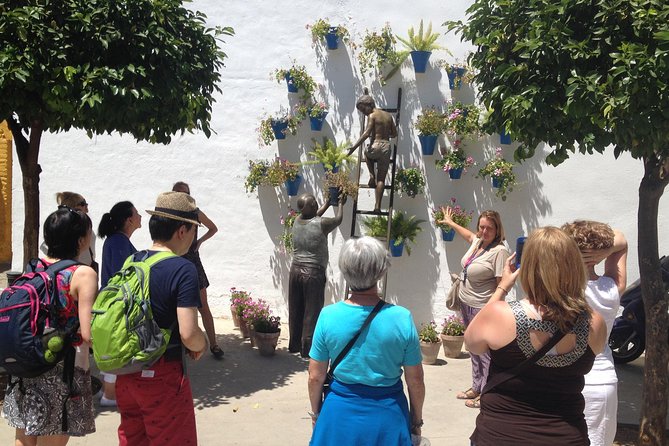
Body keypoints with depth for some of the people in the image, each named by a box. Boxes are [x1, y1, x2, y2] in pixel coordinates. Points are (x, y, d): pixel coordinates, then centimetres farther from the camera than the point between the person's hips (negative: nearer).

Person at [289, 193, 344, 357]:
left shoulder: (297, 221, 3)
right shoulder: (321, 224, -13)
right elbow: (338, 219, 7)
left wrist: (328, 203, 33)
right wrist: (340, 204, 24)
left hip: (295, 271, 6)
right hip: (314, 273, -6)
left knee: (295, 311, 13)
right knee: (312, 313, 2)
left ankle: (294, 345, 23)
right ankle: (307, 349, 6)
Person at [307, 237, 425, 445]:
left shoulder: (328, 316, -15)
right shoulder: (402, 318, -17)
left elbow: (315, 376, -6)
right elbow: (415, 380, -8)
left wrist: (316, 413, 12)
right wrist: (416, 420, 9)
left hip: (340, 413, 1)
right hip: (387, 416, 0)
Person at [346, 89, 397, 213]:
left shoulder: (372, 116, -3)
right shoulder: (388, 115, 14)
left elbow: (367, 133, -15)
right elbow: (394, 133, 19)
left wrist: (353, 147, -18)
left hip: (375, 146, -4)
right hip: (387, 147, 4)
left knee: (367, 153, 34)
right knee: (381, 179, 6)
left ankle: (372, 174, 13)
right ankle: (377, 206, -1)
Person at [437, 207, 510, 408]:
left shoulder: (499, 251, -20)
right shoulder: (477, 241, 5)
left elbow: (502, 284, -21)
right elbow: (468, 234, 31)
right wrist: (450, 222, 45)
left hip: (482, 308, -9)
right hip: (466, 304, 9)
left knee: (485, 352, -2)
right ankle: (477, 387, 31)